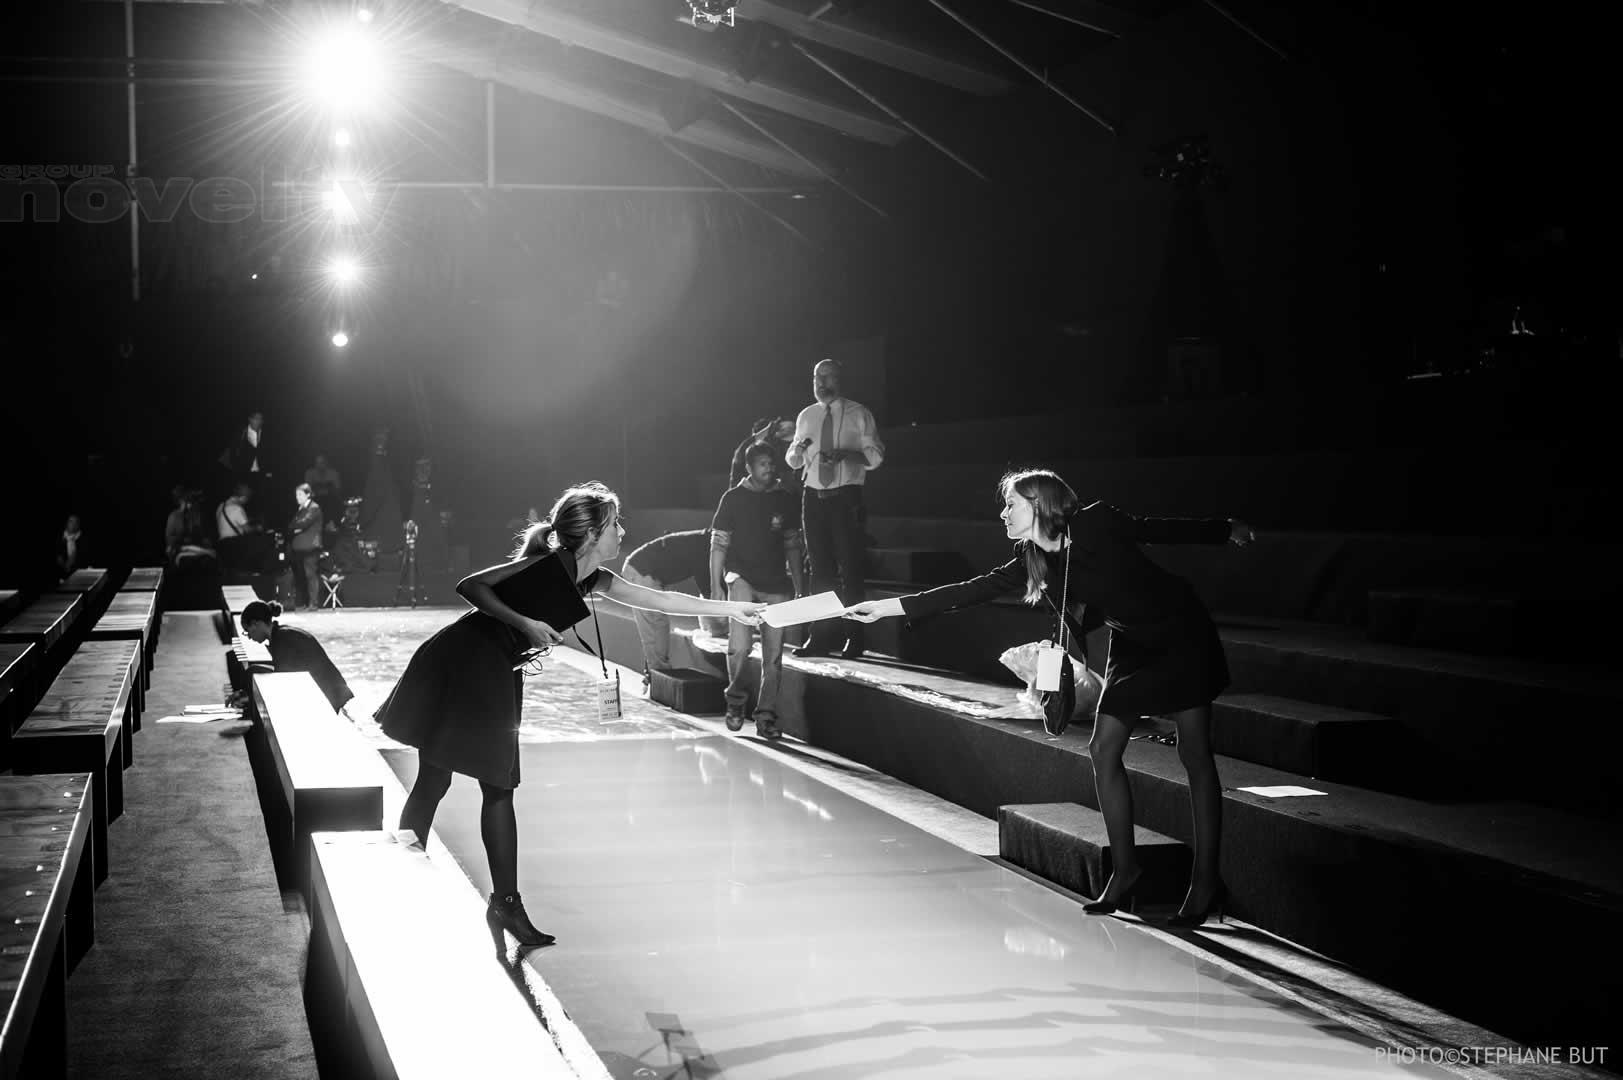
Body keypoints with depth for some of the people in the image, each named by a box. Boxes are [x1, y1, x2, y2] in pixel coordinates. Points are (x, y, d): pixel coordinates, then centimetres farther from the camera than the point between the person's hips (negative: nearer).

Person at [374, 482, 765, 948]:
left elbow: (660, 600, 13)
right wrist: (524, 623, -31)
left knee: (499, 787, 5)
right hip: (460, 662, -9)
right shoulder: (550, 565, -17)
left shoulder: (589, 578, 6)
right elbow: (471, 586, -21)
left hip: (494, 674, 9)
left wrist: (732, 609, 16)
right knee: (432, 781, -4)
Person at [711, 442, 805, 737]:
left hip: (777, 583, 3)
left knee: (773, 654, 2)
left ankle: (766, 716, 12)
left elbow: (792, 547, 15)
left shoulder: (785, 500, 8)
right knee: (740, 645, -20)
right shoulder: (733, 498, 1)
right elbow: (718, 545, 2)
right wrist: (715, 587, -5)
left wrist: (799, 588, 10)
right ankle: (736, 700, 4)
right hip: (741, 577, -3)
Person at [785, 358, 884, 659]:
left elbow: (875, 455, -5)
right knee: (820, 569, 6)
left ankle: (853, 638, 2)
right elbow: (793, 461, 15)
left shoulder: (858, 414, 1)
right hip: (814, 496, 4)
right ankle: (821, 637, 11)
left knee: (850, 568, -3)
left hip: (846, 497, -4)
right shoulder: (806, 416, 13)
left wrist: (845, 454, -22)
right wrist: (798, 450, -9)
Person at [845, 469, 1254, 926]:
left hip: (1181, 635, -7)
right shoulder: (1033, 559, 0)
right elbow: (975, 589, -2)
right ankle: (1124, 869, 10)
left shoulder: (1096, 523, -19)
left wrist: (1227, 530, 4)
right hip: (1132, 645, 7)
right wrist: (890, 607, -5)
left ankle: (1206, 880, 0)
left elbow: (1157, 529, -7)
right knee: (1103, 749, 1)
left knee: (1195, 754, -4)